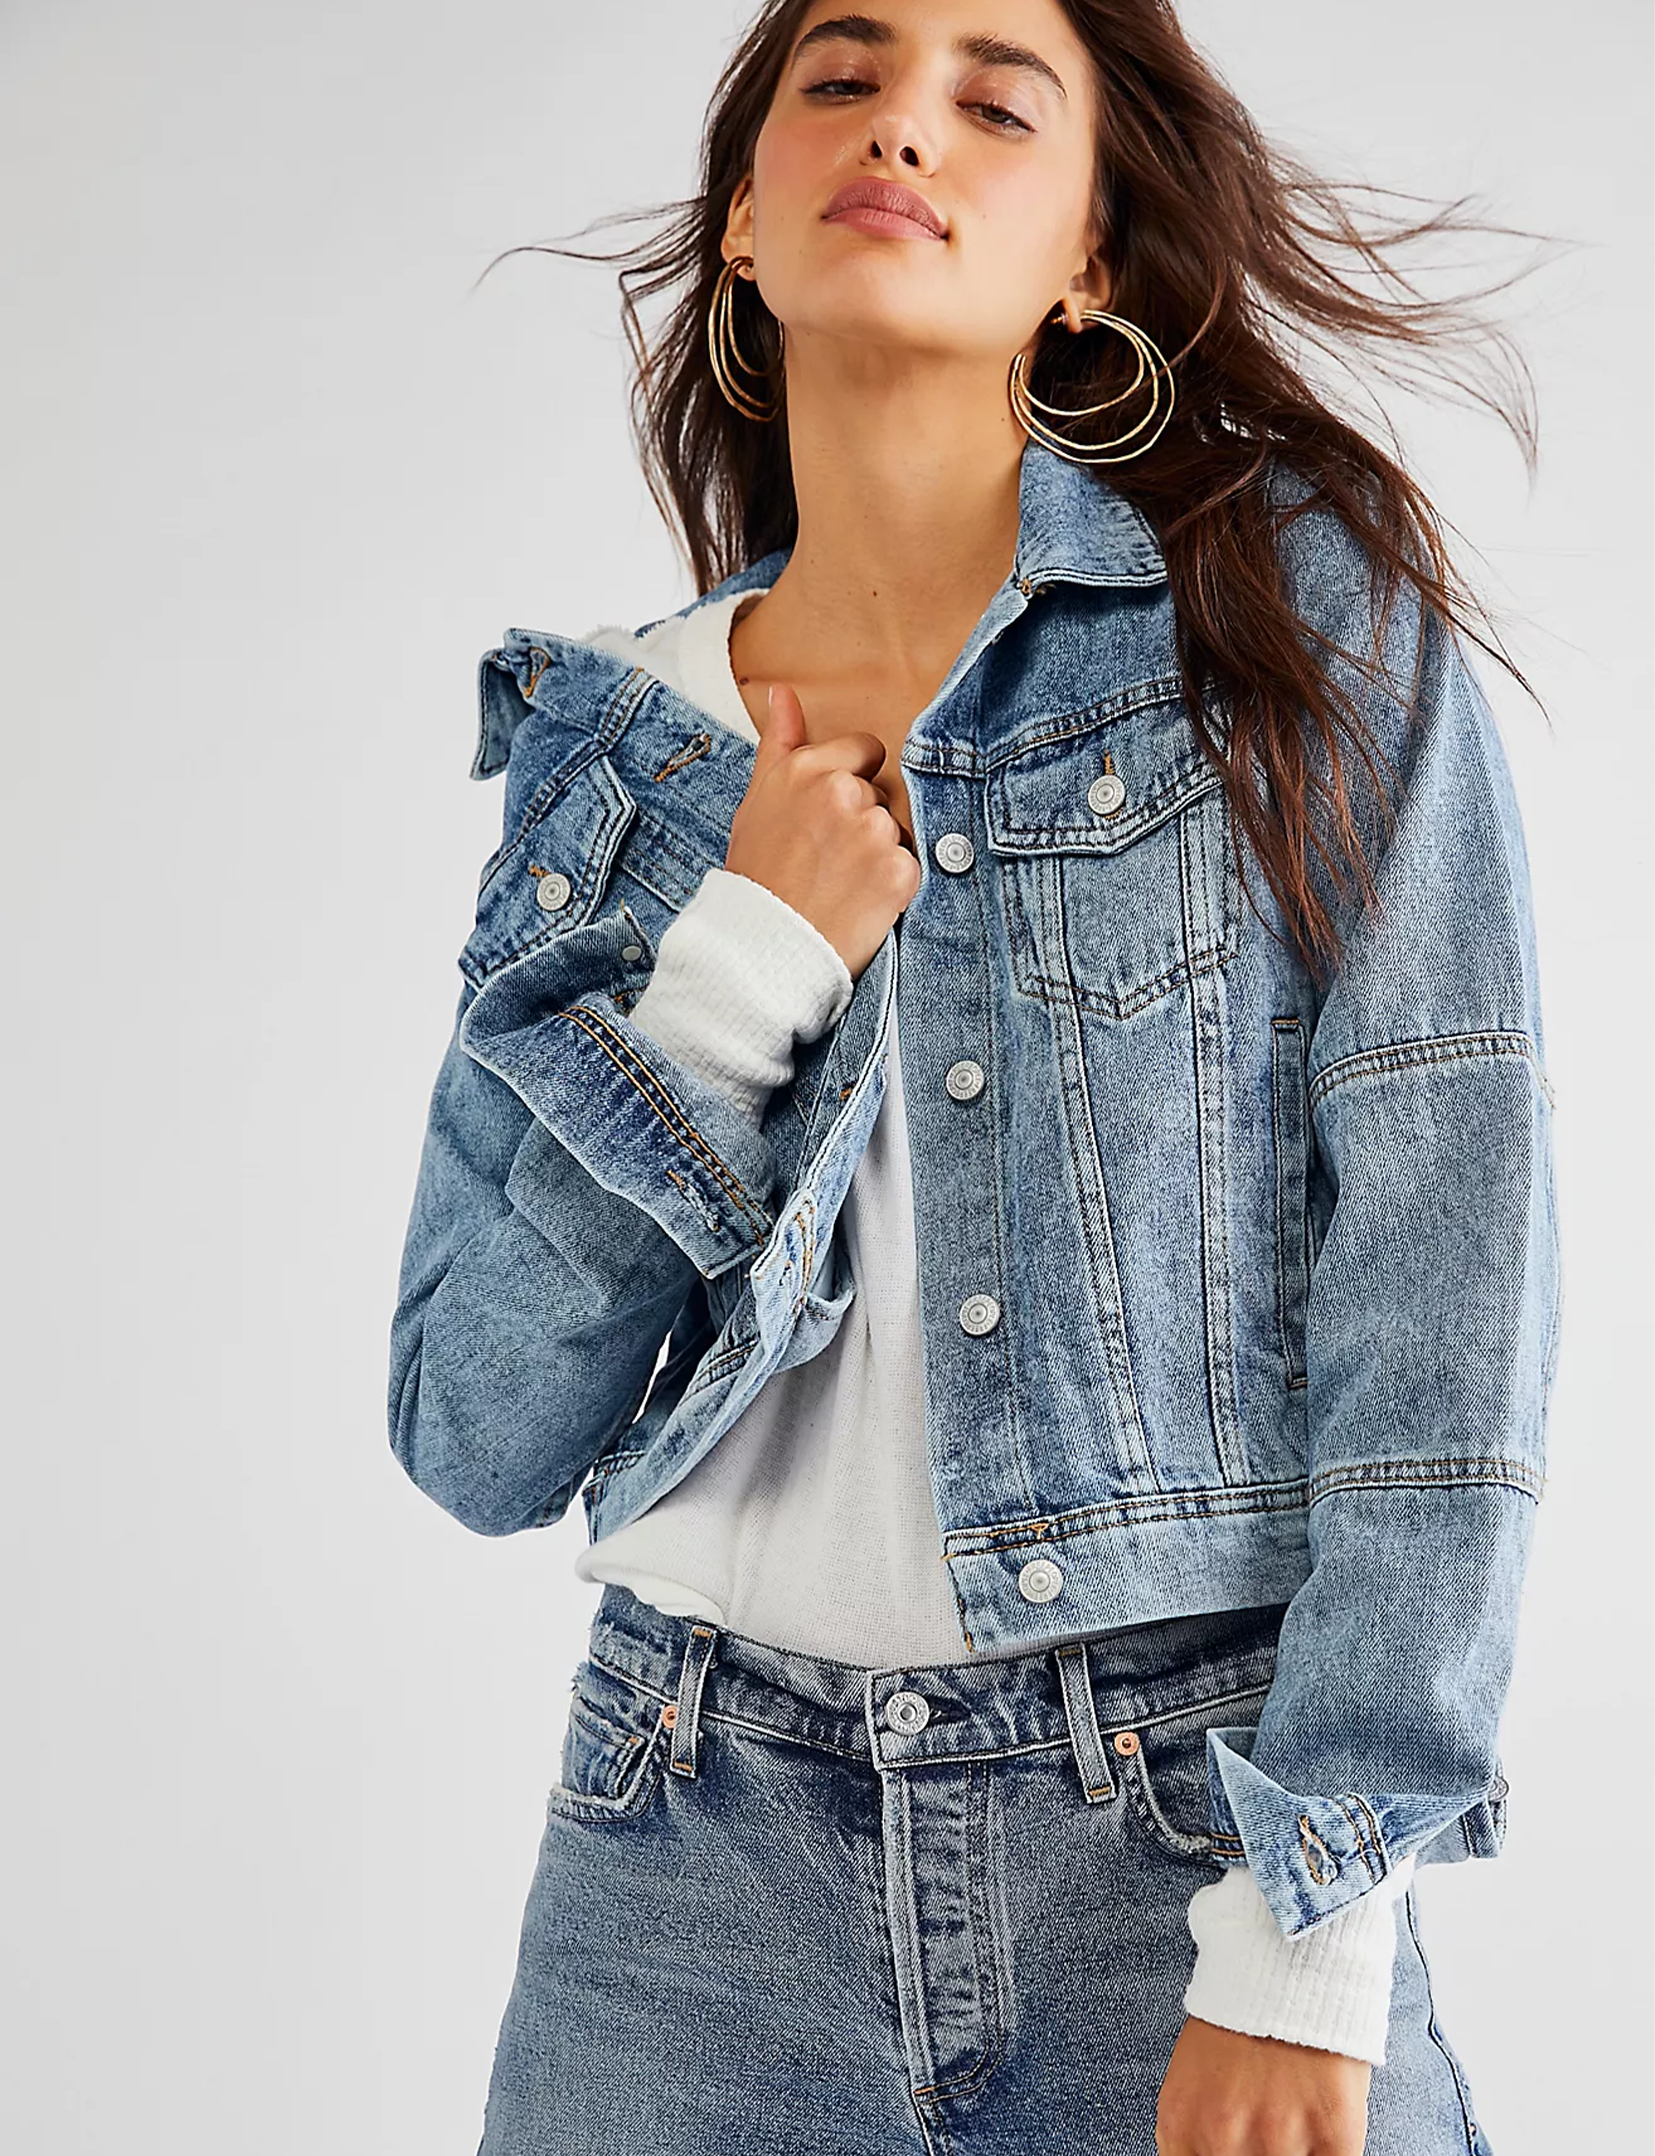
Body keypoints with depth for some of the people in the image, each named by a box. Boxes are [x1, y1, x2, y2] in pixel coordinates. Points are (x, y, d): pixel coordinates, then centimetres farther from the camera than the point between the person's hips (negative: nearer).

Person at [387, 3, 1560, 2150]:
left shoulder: (1299, 601, -5)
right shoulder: (612, 744, 4)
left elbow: (1446, 1280, -11)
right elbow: (477, 1445, 0)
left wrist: (1303, 1934, -15)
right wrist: (736, 977, -11)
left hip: (1193, 1821, -2)